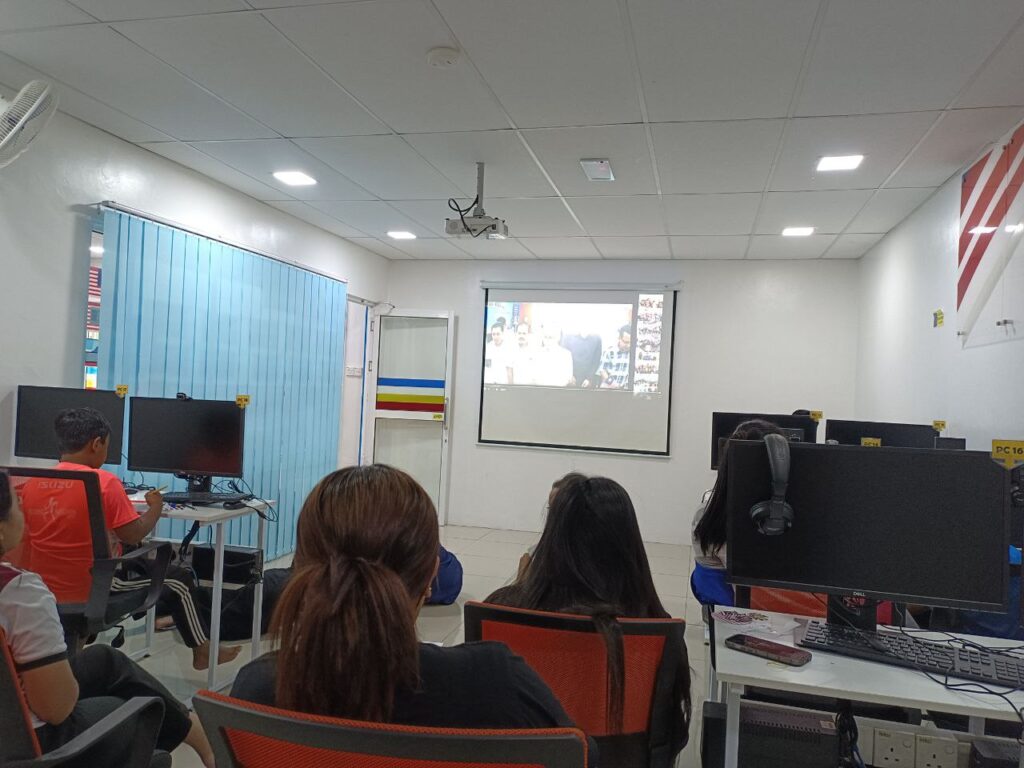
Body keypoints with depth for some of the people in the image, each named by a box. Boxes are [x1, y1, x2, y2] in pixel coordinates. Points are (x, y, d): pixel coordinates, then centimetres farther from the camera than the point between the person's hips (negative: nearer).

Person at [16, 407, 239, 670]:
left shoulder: (31, 484, -2)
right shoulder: (104, 482, -20)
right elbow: (133, 536, -16)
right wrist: (155, 508, 2)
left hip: (45, 591, 7)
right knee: (179, 580, 14)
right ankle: (203, 651, 26)